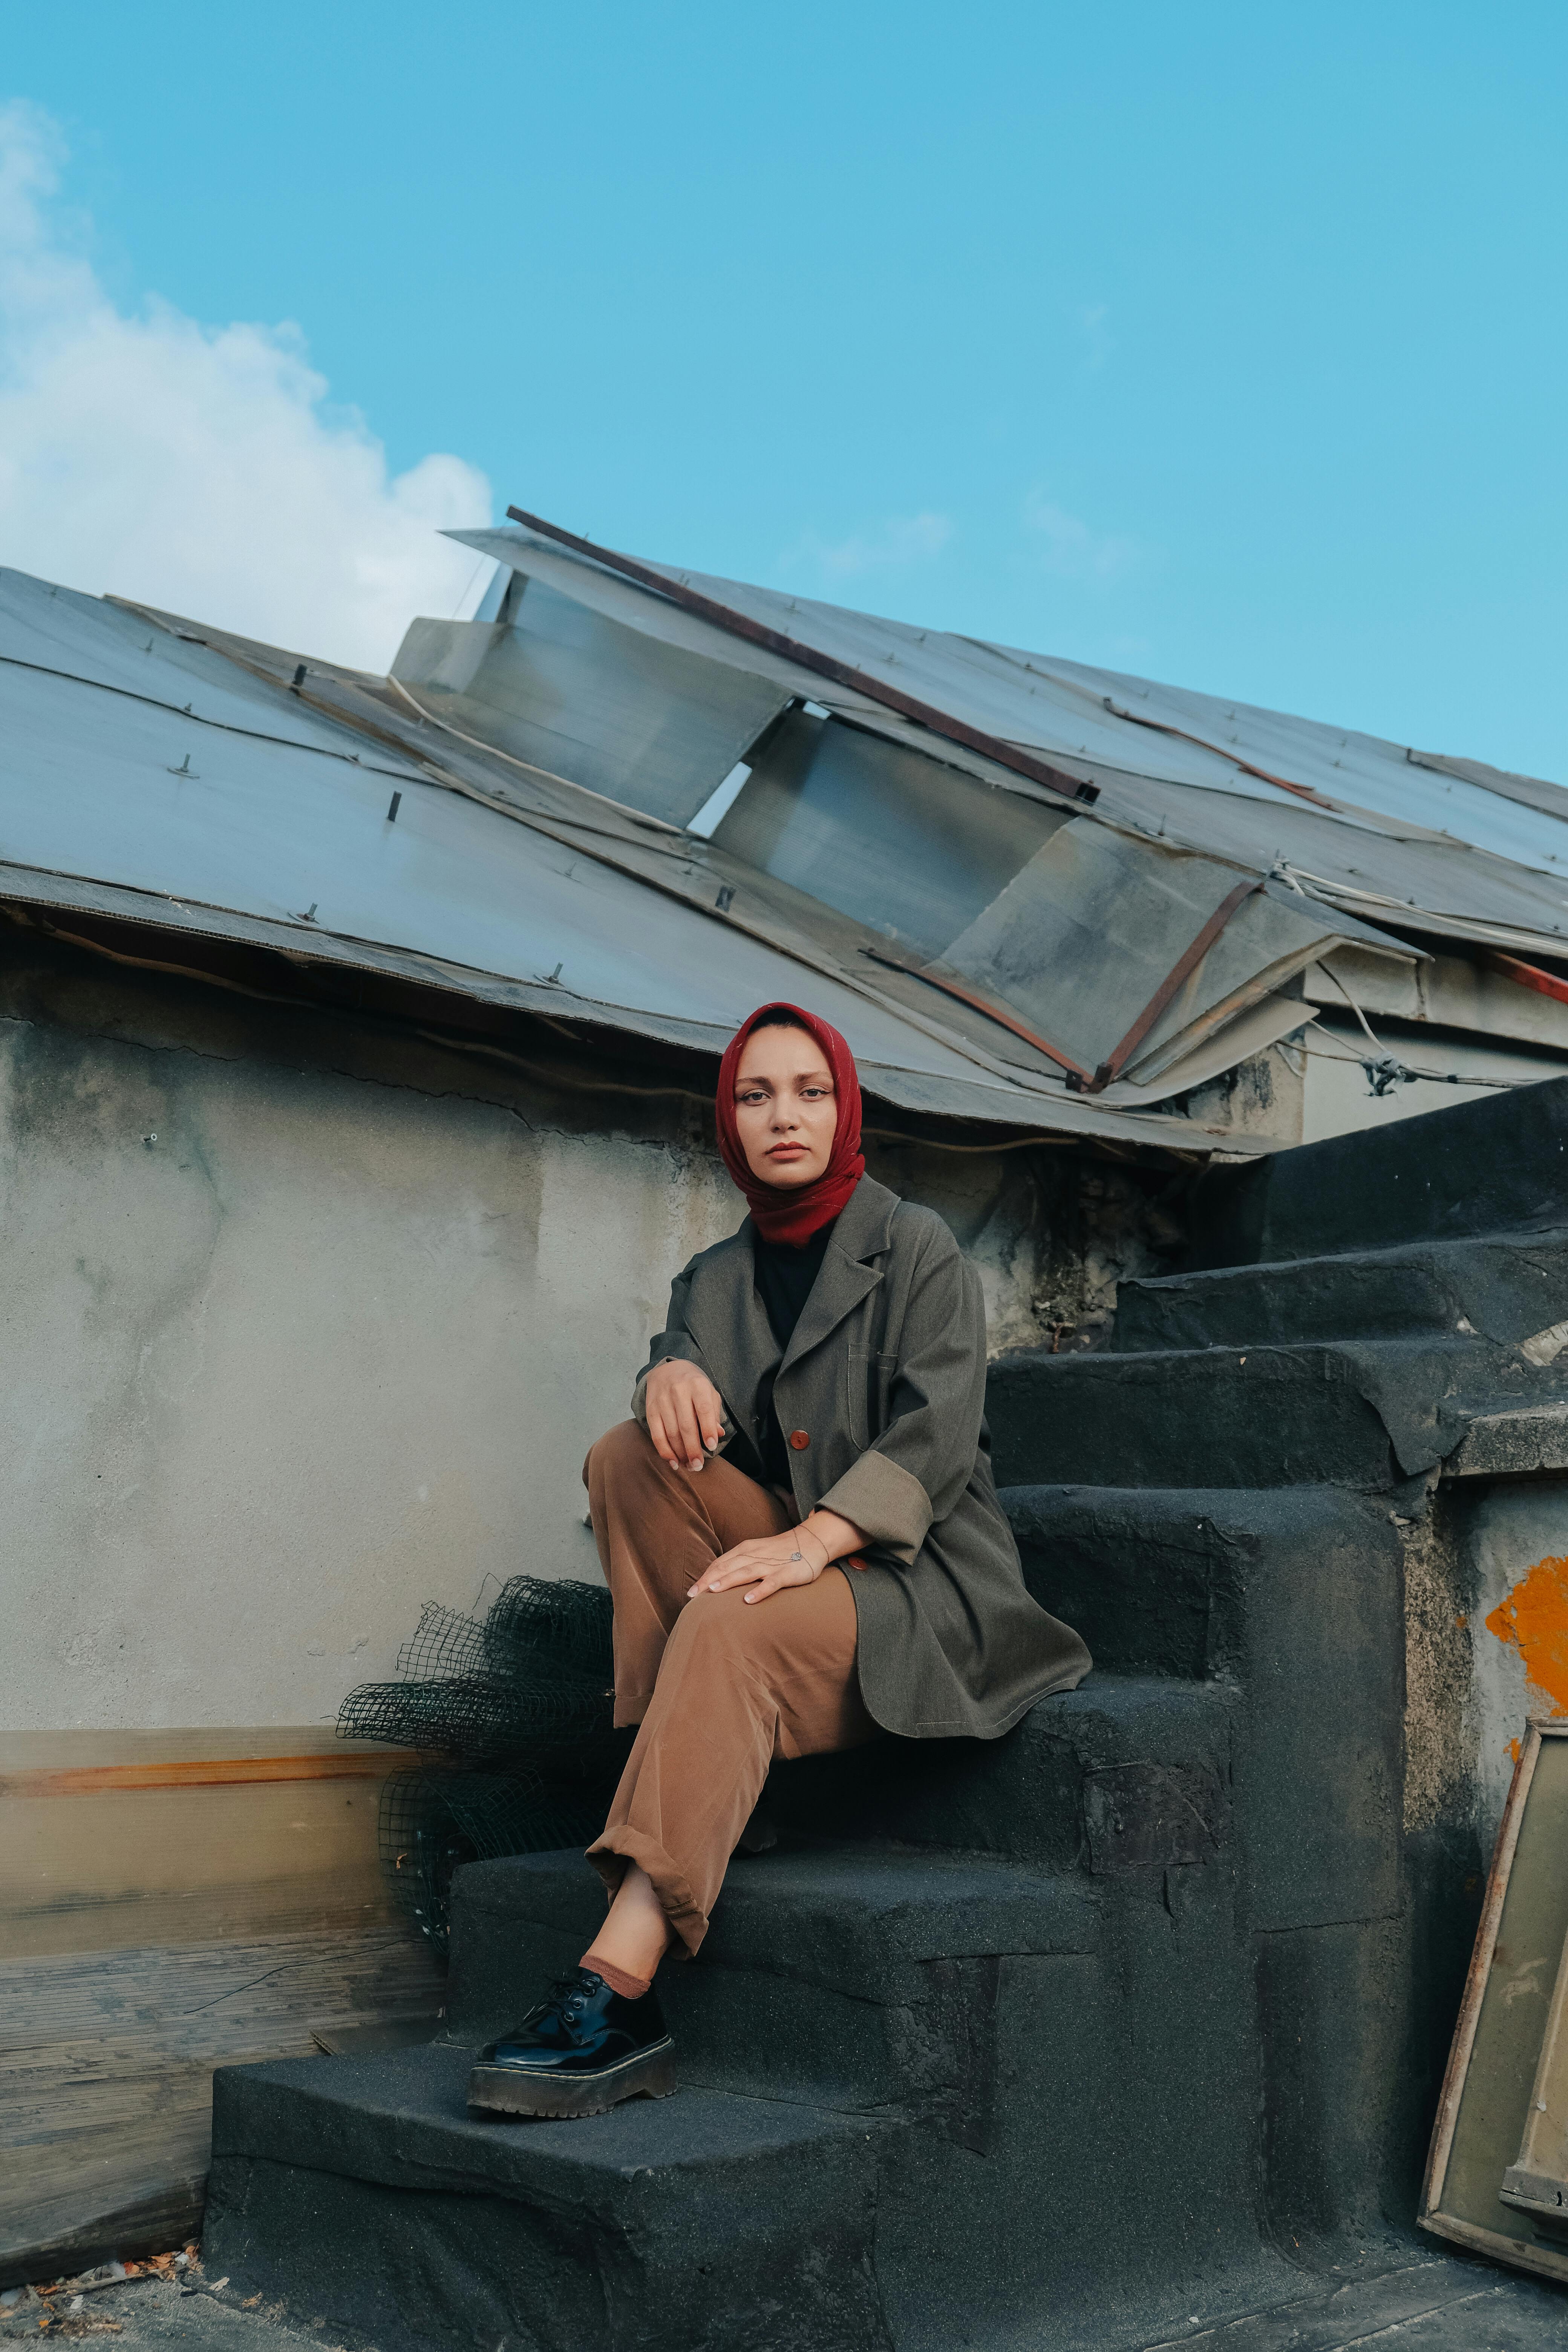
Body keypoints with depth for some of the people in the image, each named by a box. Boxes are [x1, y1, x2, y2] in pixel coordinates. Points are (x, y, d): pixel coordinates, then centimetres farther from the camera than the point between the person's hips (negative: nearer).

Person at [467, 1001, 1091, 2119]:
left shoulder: (918, 1249, 0)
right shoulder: (718, 1276, 17)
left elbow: (937, 1434, -13)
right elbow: (680, 1369, 0)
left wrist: (809, 1541, -29)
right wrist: (672, 1372, -26)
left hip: (915, 1576, -5)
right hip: (784, 1550, 6)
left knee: (733, 1623, -35)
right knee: (627, 1458, -17)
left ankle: (620, 1991, -45)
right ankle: (695, 1750, -24)